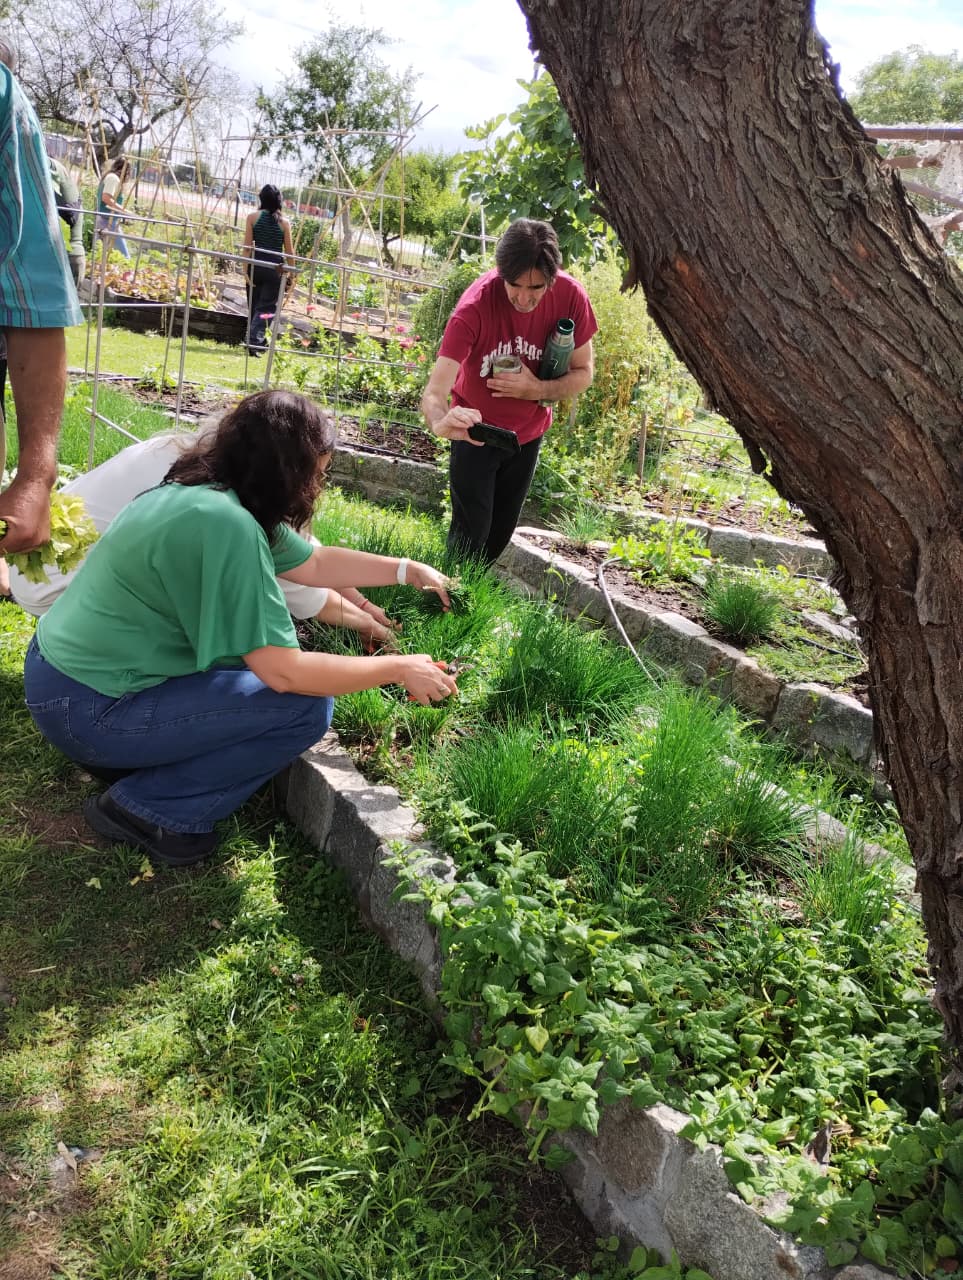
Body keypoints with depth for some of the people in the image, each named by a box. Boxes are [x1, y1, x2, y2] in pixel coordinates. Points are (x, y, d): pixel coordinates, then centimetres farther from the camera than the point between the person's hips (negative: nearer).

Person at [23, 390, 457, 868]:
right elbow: (286, 672, -25)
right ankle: (144, 808, -1)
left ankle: (130, 759, 17)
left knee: (264, 647, 18)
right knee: (307, 708, -12)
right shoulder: (224, 524, -26)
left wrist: (409, 570, 18)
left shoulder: (205, 492, 4)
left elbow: (314, 563, 17)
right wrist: (399, 668, -15)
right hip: (85, 709, -10)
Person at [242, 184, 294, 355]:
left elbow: (247, 246, -5)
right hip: (275, 268, -1)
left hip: (256, 266, 1)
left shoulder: (252, 217, 0)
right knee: (266, 307, 0)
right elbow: (289, 251, 2)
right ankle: (254, 341, -19)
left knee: (255, 306, 15)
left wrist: (246, 269, -3)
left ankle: (258, 342, 25)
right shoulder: (284, 222, 0)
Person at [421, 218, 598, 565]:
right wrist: (442, 422, -63)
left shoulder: (571, 297, -22)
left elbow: (583, 373, -8)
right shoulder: (475, 305, -31)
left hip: (528, 432, 3)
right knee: (471, 531, -7)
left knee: (501, 531, 14)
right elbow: (434, 394, -39)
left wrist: (537, 389, -28)